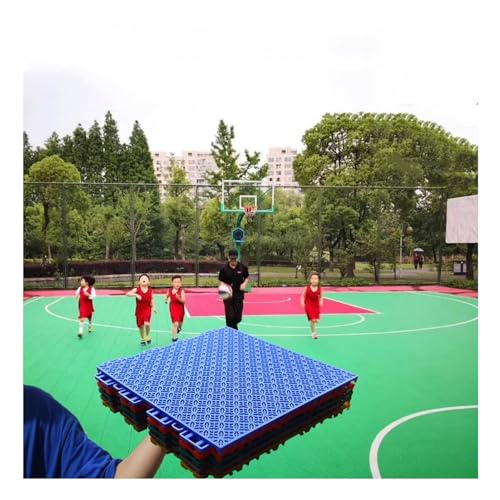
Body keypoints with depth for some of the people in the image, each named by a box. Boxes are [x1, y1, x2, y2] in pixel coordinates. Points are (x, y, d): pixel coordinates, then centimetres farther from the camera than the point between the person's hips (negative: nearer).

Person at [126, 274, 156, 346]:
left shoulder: (150, 290, -4)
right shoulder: (137, 290, -9)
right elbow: (127, 294, -20)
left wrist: (153, 307, 6)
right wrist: (136, 295, -33)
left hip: (147, 309, -1)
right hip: (139, 310, 1)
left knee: (147, 323, -20)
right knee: (140, 325, 10)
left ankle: (148, 336, 10)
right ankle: (142, 339, 35)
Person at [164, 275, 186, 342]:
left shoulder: (181, 291, -17)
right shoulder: (170, 291, -6)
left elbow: (184, 301, -23)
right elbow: (167, 296, 17)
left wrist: (179, 298, -37)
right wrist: (166, 300, 1)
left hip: (180, 309, 0)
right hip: (173, 309, 0)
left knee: (180, 321, 22)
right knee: (175, 323, -8)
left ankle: (179, 327, 59)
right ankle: (174, 338, 4)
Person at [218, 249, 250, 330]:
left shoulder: (243, 267, -2)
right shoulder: (224, 269, -5)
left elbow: (247, 277, 12)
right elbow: (221, 281, 0)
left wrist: (244, 284, -7)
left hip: (239, 294, 1)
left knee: (238, 317, 4)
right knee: (230, 316, -4)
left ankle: (233, 326, 38)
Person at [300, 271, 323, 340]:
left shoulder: (319, 289, -8)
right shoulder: (307, 288, -14)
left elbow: (321, 297, 6)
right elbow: (303, 296, -4)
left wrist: (321, 302, -10)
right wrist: (302, 302, -17)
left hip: (316, 305, 3)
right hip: (309, 305, -3)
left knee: (316, 320, 2)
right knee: (312, 320, -9)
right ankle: (313, 332, 12)